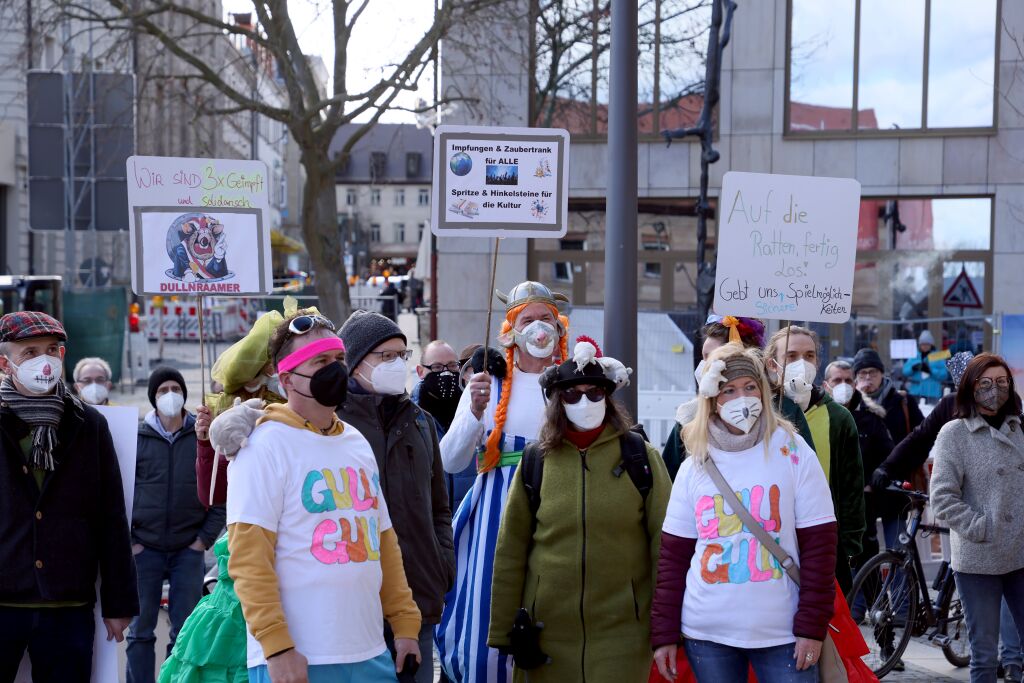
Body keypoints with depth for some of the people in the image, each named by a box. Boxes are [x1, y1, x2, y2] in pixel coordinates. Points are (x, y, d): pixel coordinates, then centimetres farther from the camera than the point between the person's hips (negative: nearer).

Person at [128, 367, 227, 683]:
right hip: (144, 550, 0)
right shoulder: (138, 438, 2)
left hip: (189, 551, 0)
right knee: (141, 630, 4)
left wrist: (206, 538, -3)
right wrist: (128, 540, -4)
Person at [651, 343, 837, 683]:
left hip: (782, 632, -2)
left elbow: (819, 545, -4)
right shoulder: (694, 466, 5)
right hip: (706, 633, 2)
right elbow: (673, 555, 7)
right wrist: (664, 634, 2)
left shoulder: (793, 452, -2)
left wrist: (812, 626, -9)